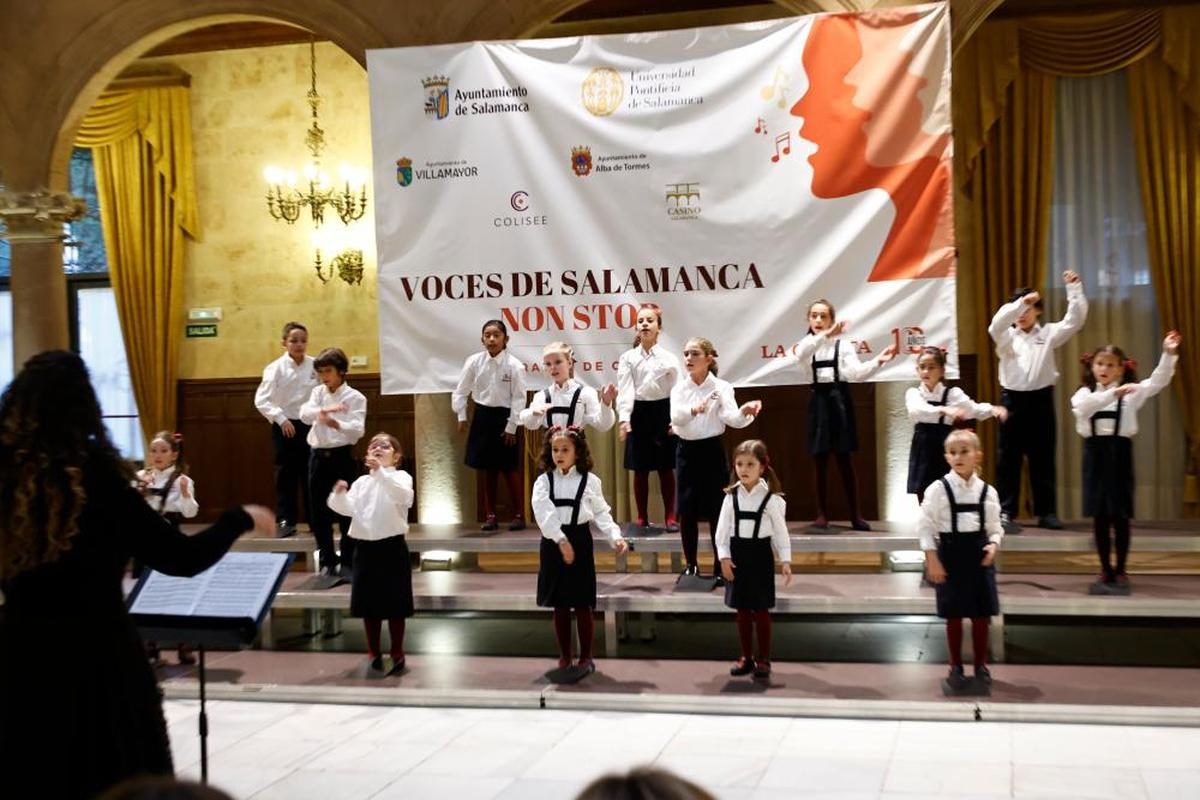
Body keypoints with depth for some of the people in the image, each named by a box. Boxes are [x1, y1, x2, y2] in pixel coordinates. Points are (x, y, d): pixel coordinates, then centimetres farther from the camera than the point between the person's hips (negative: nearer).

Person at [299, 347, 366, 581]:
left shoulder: (355, 397, -5)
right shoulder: (317, 393, 8)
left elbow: (357, 430, -18)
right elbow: (304, 414, -11)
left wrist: (335, 423, -38)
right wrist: (325, 409, -32)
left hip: (342, 456, -4)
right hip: (318, 456, 4)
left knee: (346, 511, 0)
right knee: (318, 513, 7)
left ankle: (347, 563, 11)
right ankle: (328, 562, 20)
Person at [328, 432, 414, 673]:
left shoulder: (400, 476, -4)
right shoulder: (362, 482, 9)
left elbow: (404, 494, -27)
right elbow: (348, 508, -2)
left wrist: (380, 471, -38)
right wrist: (339, 495, -23)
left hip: (392, 547, -4)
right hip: (365, 547, 4)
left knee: (395, 603, 3)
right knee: (369, 602, 10)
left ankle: (397, 653, 16)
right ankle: (374, 652, 24)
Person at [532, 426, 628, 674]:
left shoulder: (590, 480, 1)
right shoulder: (544, 481, 1)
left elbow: (601, 513, 1)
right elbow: (543, 512, -13)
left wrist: (616, 536, -14)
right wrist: (561, 540, -25)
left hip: (579, 541, -1)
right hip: (552, 543, 1)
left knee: (583, 604, 4)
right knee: (559, 605, 9)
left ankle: (586, 657, 16)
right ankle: (564, 657, 21)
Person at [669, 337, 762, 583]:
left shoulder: (721, 387, -5)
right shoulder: (679, 389, 3)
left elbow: (732, 418, -20)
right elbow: (676, 417, -16)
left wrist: (745, 412, -43)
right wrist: (694, 409, -38)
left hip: (712, 450, -3)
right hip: (686, 451, 3)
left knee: (717, 510, -1)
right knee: (686, 510, 5)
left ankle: (721, 568, 8)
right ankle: (691, 565, 19)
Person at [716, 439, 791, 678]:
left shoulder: (771, 498, -6)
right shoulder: (731, 496, 1)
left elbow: (780, 531, -3)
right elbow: (722, 529, 3)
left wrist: (785, 560, -9)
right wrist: (724, 557, -6)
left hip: (760, 554, -3)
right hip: (737, 554, 3)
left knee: (761, 609, 3)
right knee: (742, 609, 10)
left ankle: (763, 659, 14)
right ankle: (746, 658, 20)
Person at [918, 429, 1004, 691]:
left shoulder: (987, 491, 1)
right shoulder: (938, 488, -8)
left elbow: (995, 527, 9)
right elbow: (925, 527, -7)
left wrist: (993, 545, -12)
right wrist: (933, 561, -11)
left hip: (979, 553, 3)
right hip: (951, 552, -2)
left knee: (981, 613, 7)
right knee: (953, 615, 5)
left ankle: (981, 665, 24)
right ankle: (956, 667, 20)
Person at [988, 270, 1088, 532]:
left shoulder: (1048, 334, 8)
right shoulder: (1007, 337, 6)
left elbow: (1076, 320, -2)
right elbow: (997, 323, -16)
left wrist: (1075, 288, -10)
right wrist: (1021, 301, -25)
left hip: (1040, 399, 1)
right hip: (1013, 399, -1)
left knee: (1043, 458, 6)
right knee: (1009, 458, 0)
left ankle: (1046, 512, 14)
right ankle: (1006, 512, 2)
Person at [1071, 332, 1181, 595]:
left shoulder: (1131, 392, 3)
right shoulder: (1084, 393, 4)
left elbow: (1158, 381, -10)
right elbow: (1084, 407, -19)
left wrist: (1168, 354, -24)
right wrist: (1114, 393, -31)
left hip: (1119, 452, -1)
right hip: (1095, 452, 1)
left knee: (1120, 515, 2)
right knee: (1099, 516, 6)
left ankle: (1121, 571, 13)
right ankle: (1105, 571, 16)